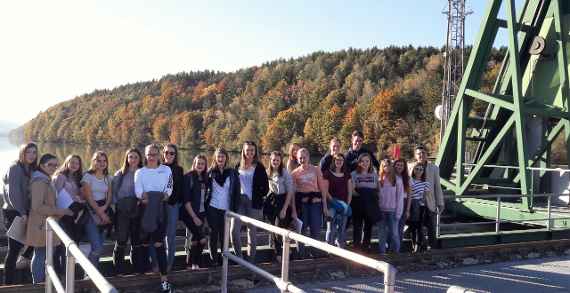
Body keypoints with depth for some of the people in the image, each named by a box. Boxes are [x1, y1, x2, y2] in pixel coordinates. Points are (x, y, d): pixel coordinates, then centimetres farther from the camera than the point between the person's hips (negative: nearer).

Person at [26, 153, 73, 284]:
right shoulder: (40, 181, -18)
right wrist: (59, 211, -20)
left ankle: (38, 284, 28)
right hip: (41, 225, -11)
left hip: (44, 223, 11)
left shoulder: (45, 180, 15)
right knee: (41, 255, -4)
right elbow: (37, 207, -25)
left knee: (40, 255, 18)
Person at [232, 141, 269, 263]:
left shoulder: (259, 167, 1)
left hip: (253, 203, -2)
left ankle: (251, 258, 14)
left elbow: (265, 187, 1)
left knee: (252, 231, 4)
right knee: (234, 230, -7)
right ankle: (239, 256, 9)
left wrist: (257, 197, -5)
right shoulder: (238, 166, 9)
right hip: (240, 201, 2)